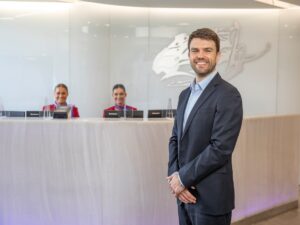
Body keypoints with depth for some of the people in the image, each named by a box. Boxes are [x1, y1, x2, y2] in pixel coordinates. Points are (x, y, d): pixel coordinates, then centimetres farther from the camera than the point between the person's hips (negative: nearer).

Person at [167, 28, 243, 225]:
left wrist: (183, 178, -14)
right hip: (186, 194, 7)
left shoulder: (228, 95, -14)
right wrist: (174, 176, -5)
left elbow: (220, 148, -20)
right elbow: (175, 139, 11)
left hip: (210, 197, -7)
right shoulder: (185, 94, 11)